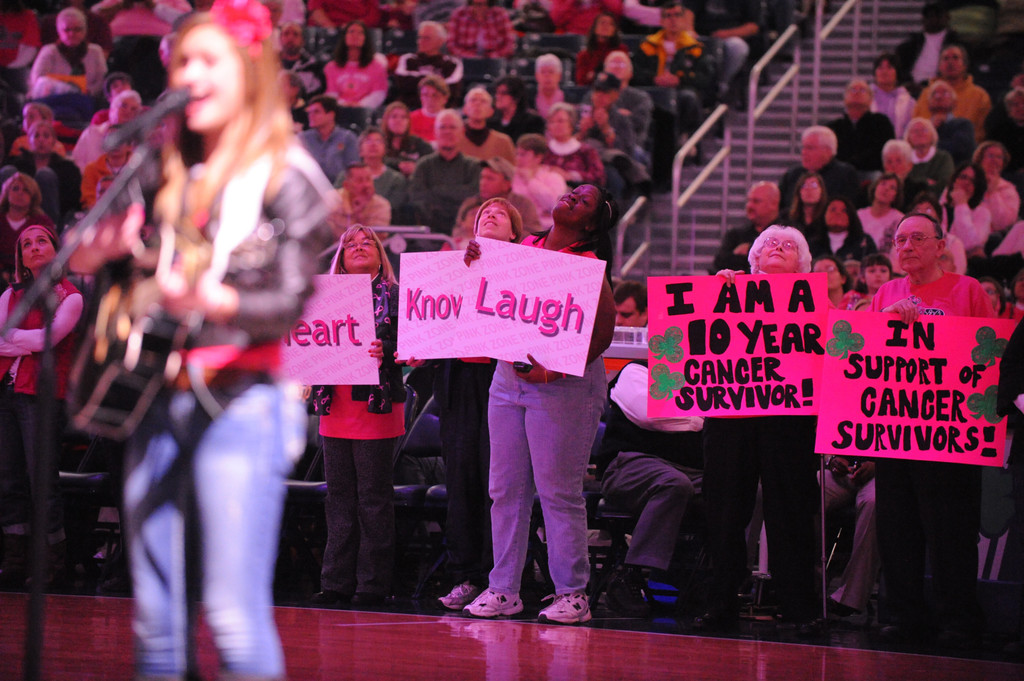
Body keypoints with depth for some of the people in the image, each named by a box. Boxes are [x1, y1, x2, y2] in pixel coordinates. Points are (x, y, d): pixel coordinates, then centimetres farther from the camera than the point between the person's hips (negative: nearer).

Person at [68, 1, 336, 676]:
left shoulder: (285, 178, -1)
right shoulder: (171, 177, 15)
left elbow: (288, 303, -9)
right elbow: (88, 259, 21)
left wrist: (210, 300, -26)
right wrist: (105, 248, -2)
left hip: (239, 399, -6)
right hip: (158, 398, 6)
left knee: (235, 615, -11)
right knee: (156, 617, 5)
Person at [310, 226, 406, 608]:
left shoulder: (395, 296, 3)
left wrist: (385, 352, -28)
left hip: (377, 407, -5)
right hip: (335, 409, 5)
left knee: (373, 498, -3)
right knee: (339, 497, 6)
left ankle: (373, 585, -1)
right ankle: (337, 582, 9)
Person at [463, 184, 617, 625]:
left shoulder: (586, 265, -7)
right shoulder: (523, 249, 11)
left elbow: (603, 332, -14)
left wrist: (558, 370, -23)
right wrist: (475, 263, -3)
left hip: (563, 386, -6)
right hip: (509, 375, 6)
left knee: (558, 490, -5)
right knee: (506, 488, 7)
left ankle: (572, 593, 1)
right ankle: (503, 589, 13)